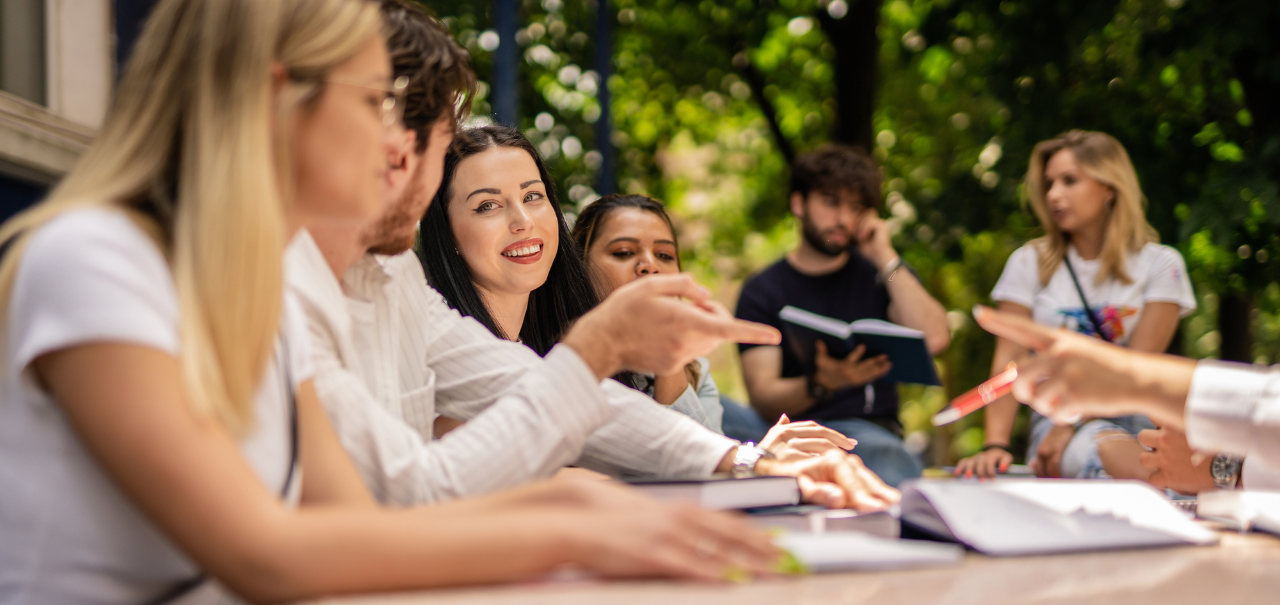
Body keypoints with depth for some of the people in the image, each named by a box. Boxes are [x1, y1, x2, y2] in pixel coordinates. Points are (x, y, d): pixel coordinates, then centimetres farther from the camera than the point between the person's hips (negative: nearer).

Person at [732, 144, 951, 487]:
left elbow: (933, 339, -5)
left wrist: (885, 257, -1)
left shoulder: (879, 274, 16)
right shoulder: (761, 291, 9)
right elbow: (763, 398, -5)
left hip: (865, 429, -1)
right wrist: (821, 384, -26)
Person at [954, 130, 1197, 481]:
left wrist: (1069, 425, -15)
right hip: (1056, 418, 0)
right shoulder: (1030, 263, 10)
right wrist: (995, 445, -15)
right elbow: (1010, 359, 0)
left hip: (1137, 417, 0)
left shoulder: (1160, 264, 6)